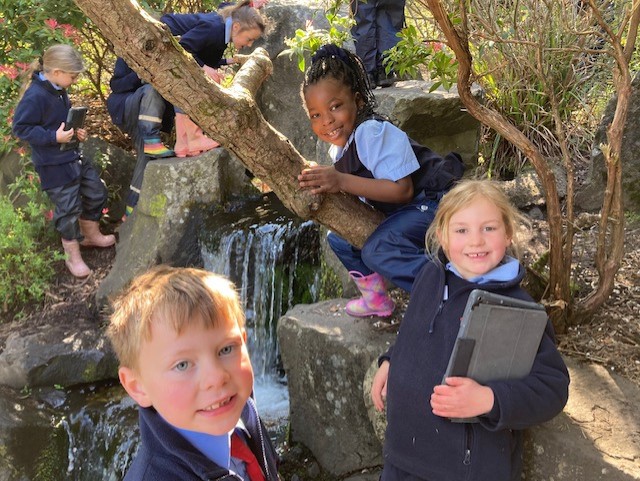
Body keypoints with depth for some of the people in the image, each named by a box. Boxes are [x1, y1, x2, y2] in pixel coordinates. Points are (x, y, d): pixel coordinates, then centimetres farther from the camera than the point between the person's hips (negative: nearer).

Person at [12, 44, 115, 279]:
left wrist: (76, 130, 0)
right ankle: (72, 256, 18)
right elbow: (20, 128, -21)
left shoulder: (58, 90, 4)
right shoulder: (35, 96, -24)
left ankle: (91, 235, 42)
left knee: (96, 192, 18)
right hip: (54, 165, -9)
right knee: (68, 208, -1)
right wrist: (54, 137, -26)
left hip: (75, 157, 9)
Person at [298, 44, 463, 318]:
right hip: (398, 211, 10)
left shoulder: (372, 132, -24)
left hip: (434, 201, -10)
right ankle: (376, 299, 22)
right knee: (339, 237, 9)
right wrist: (325, 184, -9)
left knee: (378, 249, -30)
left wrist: (342, 182, -35)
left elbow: (402, 190, -32)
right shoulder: (339, 147, 5)